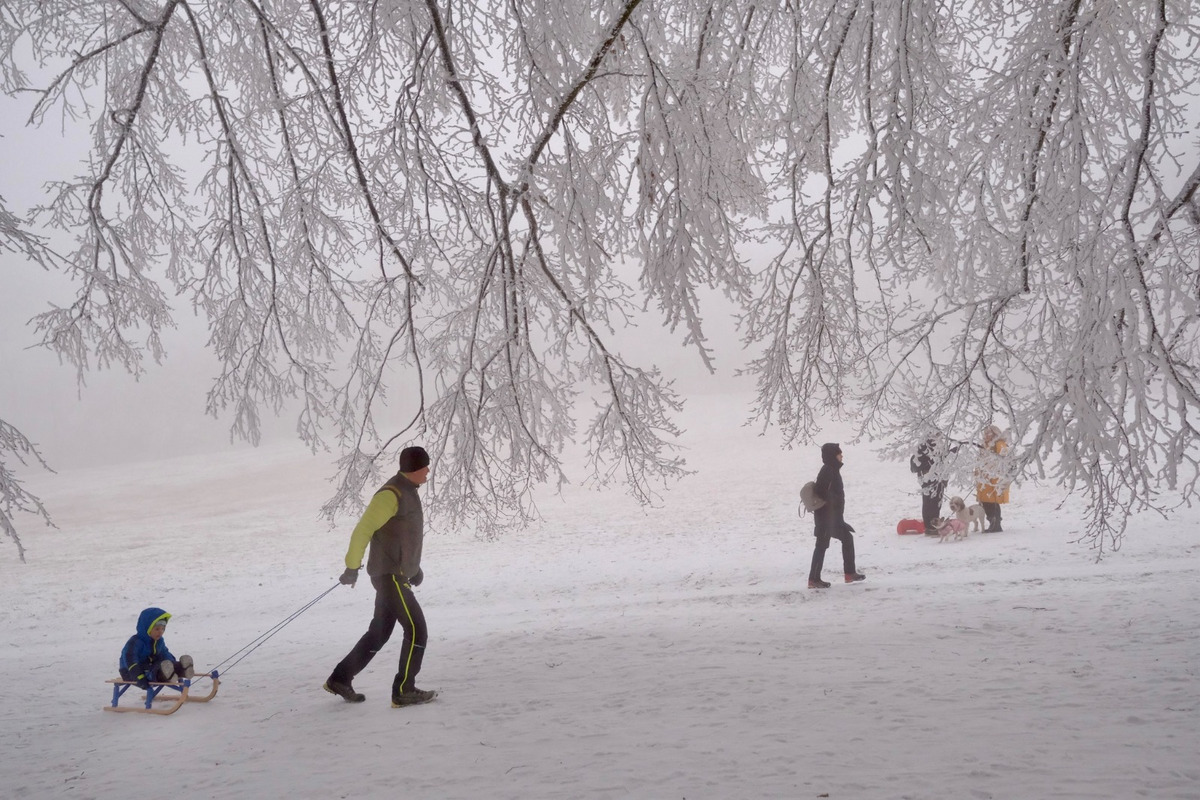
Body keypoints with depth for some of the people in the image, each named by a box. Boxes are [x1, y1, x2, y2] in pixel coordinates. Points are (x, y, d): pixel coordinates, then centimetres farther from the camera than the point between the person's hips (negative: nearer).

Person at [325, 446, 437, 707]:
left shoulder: (408, 492, 14)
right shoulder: (391, 494, -18)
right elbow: (363, 529, -19)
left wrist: (414, 567, 18)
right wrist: (352, 567, -16)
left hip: (398, 575, 10)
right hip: (390, 575, -10)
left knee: (379, 633, 16)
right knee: (417, 631, -7)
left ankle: (340, 679, 25)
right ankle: (404, 691, 1)